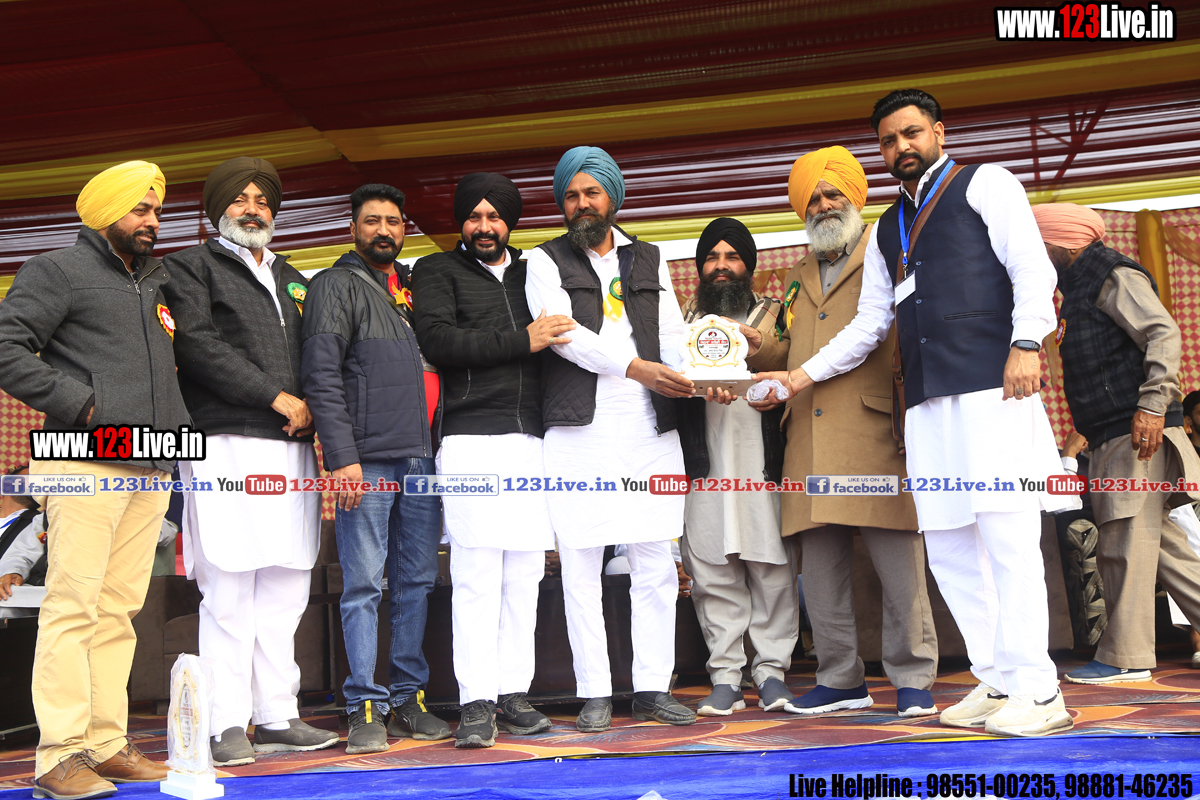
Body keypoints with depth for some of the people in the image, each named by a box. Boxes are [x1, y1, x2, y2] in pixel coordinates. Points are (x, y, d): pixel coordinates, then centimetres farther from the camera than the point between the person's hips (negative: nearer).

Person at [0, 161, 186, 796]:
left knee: (119, 610, 7)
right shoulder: (59, 271, 2)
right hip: (86, 465, -7)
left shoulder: (156, 284, 23)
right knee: (73, 606, -8)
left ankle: (107, 746, 13)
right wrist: (79, 403, -12)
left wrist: (176, 422, 15)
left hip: (149, 470, 7)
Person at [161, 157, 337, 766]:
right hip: (228, 445, -6)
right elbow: (199, 344, -7)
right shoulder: (192, 266, 8)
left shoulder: (292, 280, 26)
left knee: (284, 590, 6)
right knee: (228, 590, -7)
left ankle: (277, 716, 13)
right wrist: (276, 397, -10)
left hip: (291, 447, 6)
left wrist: (314, 416, 4)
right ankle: (229, 725, -1)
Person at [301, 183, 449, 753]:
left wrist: (439, 444, 12)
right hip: (366, 461, -5)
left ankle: (409, 698, 17)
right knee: (363, 586, -3)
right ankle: (365, 708, 5)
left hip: (422, 459, 6)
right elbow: (321, 375, -7)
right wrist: (342, 457, -16)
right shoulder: (336, 285, 3)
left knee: (417, 582, 8)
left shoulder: (417, 288, 20)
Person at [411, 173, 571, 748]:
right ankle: (477, 702, -4)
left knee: (524, 575, 3)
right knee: (477, 574, -9)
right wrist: (521, 340, -10)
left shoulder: (532, 272, 23)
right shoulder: (438, 271, 10)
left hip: (532, 440, 4)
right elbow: (439, 342, -7)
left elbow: (561, 340, 27)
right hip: (471, 440, -4)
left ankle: (513, 693, 10)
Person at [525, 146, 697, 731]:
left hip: (650, 431, 3)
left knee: (656, 566, 3)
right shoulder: (545, 262, 8)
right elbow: (564, 334, -7)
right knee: (581, 568, -1)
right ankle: (595, 694, 8)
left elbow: (673, 335, 11)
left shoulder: (649, 261, 19)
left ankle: (653, 688, 12)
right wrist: (634, 367, -19)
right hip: (579, 433, -3)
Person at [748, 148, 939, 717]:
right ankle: (840, 680, 17)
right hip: (812, 444, 5)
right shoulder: (799, 276, 26)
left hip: (877, 434, -5)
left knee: (899, 564, -5)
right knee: (820, 567, 6)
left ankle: (912, 680, 7)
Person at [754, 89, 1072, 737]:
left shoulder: (984, 184, 10)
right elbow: (868, 324, 26)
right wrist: (801, 376, 19)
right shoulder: (886, 230, 26)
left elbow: (1032, 268, -1)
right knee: (947, 541, 3)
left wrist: (1026, 344, -15)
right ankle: (996, 680, 11)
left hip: (992, 386, -6)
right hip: (927, 399, 6)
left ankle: (1036, 691, -6)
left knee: (1007, 532, -11)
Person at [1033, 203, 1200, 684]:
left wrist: (1154, 404, -27)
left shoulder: (1115, 276, -5)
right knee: (1158, 540, 11)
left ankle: (1125, 656, -2)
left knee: (1125, 540, -7)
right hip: (1111, 438, 10)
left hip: (1135, 431, -10)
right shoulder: (1079, 287, 23)